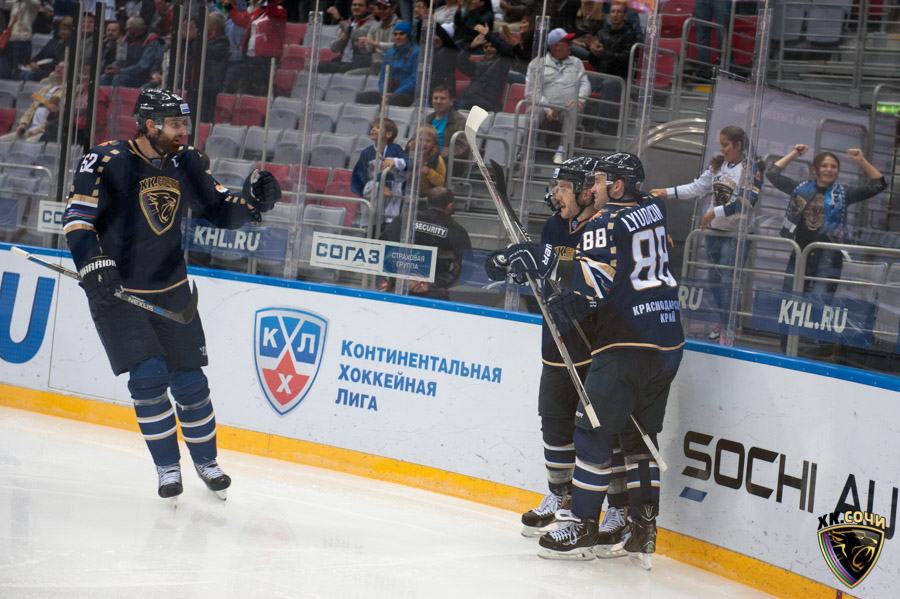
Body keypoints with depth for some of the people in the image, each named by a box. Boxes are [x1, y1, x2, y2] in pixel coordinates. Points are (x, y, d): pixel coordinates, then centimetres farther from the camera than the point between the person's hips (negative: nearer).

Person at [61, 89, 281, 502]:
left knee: (189, 382, 6)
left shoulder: (185, 165, 0)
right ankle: (168, 467, 3)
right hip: (115, 293, -4)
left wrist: (254, 199, -13)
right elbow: (77, 217, -16)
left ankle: (206, 462, 26)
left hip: (171, 290, 4)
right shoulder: (107, 162, -15)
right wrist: (93, 263, -29)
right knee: (148, 376, -14)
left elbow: (221, 212, 6)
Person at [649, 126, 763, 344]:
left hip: (737, 233, -7)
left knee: (728, 279, -9)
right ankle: (724, 320, 27)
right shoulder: (716, 166, 11)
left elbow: (749, 199, -21)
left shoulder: (752, 169, -10)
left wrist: (716, 212, -23)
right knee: (714, 276, 11)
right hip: (715, 230, 7)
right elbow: (697, 187, 12)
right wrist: (667, 193, 5)